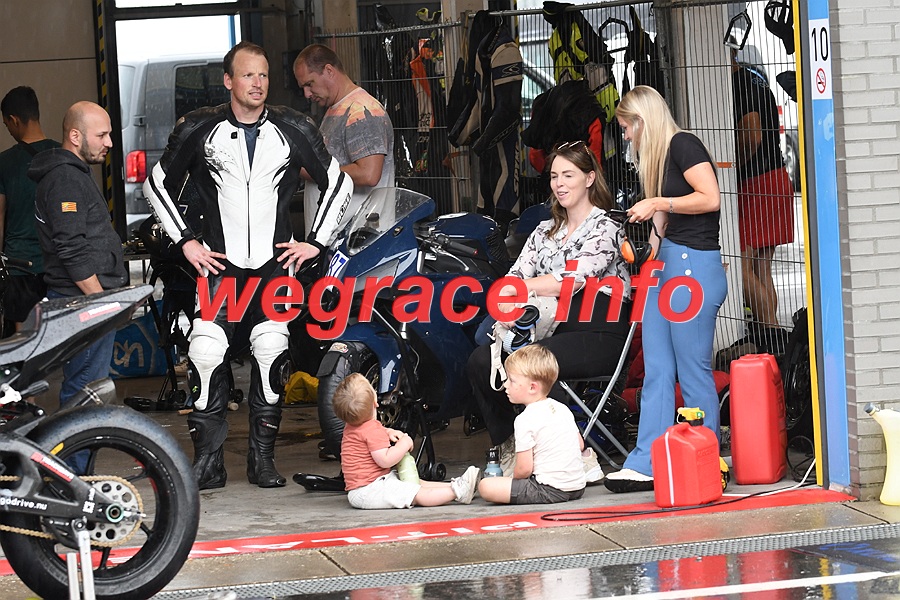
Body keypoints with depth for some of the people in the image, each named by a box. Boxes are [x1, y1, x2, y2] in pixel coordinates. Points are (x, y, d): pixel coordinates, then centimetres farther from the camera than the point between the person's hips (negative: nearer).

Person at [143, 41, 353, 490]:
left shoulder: (293, 130, 5)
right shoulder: (199, 130, 1)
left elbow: (338, 184, 15)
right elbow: (157, 185, 12)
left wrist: (316, 241, 7)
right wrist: (186, 241, 4)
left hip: (275, 263, 1)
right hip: (219, 265, -1)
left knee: (271, 355, -8)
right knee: (206, 355, -13)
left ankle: (263, 458, 3)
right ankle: (208, 461, -6)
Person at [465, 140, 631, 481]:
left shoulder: (604, 228, 0)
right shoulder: (545, 232, 23)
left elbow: (570, 280, -14)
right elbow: (516, 277, 12)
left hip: (597, 336, -7)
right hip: (552, 331, 7)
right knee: (480, 361, -15)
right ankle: (508, 449, -10)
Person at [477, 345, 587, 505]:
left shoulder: (526, 420, -14)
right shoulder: (562, 409, 10)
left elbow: (524, 469, -15)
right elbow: (580, 445, 21)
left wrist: (512, 479, 6)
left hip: (551, 491, -9)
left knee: (485, 487, -14)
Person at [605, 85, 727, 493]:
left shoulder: (683, 145, -8)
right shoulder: (656, 155, 19)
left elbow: (710, 198, -18)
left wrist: (658, 204, -14)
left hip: (694, 265, -9)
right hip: (665, 263, 9)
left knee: (693, 371, -4)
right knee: (656, 371, 4)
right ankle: (647, 464, 3)